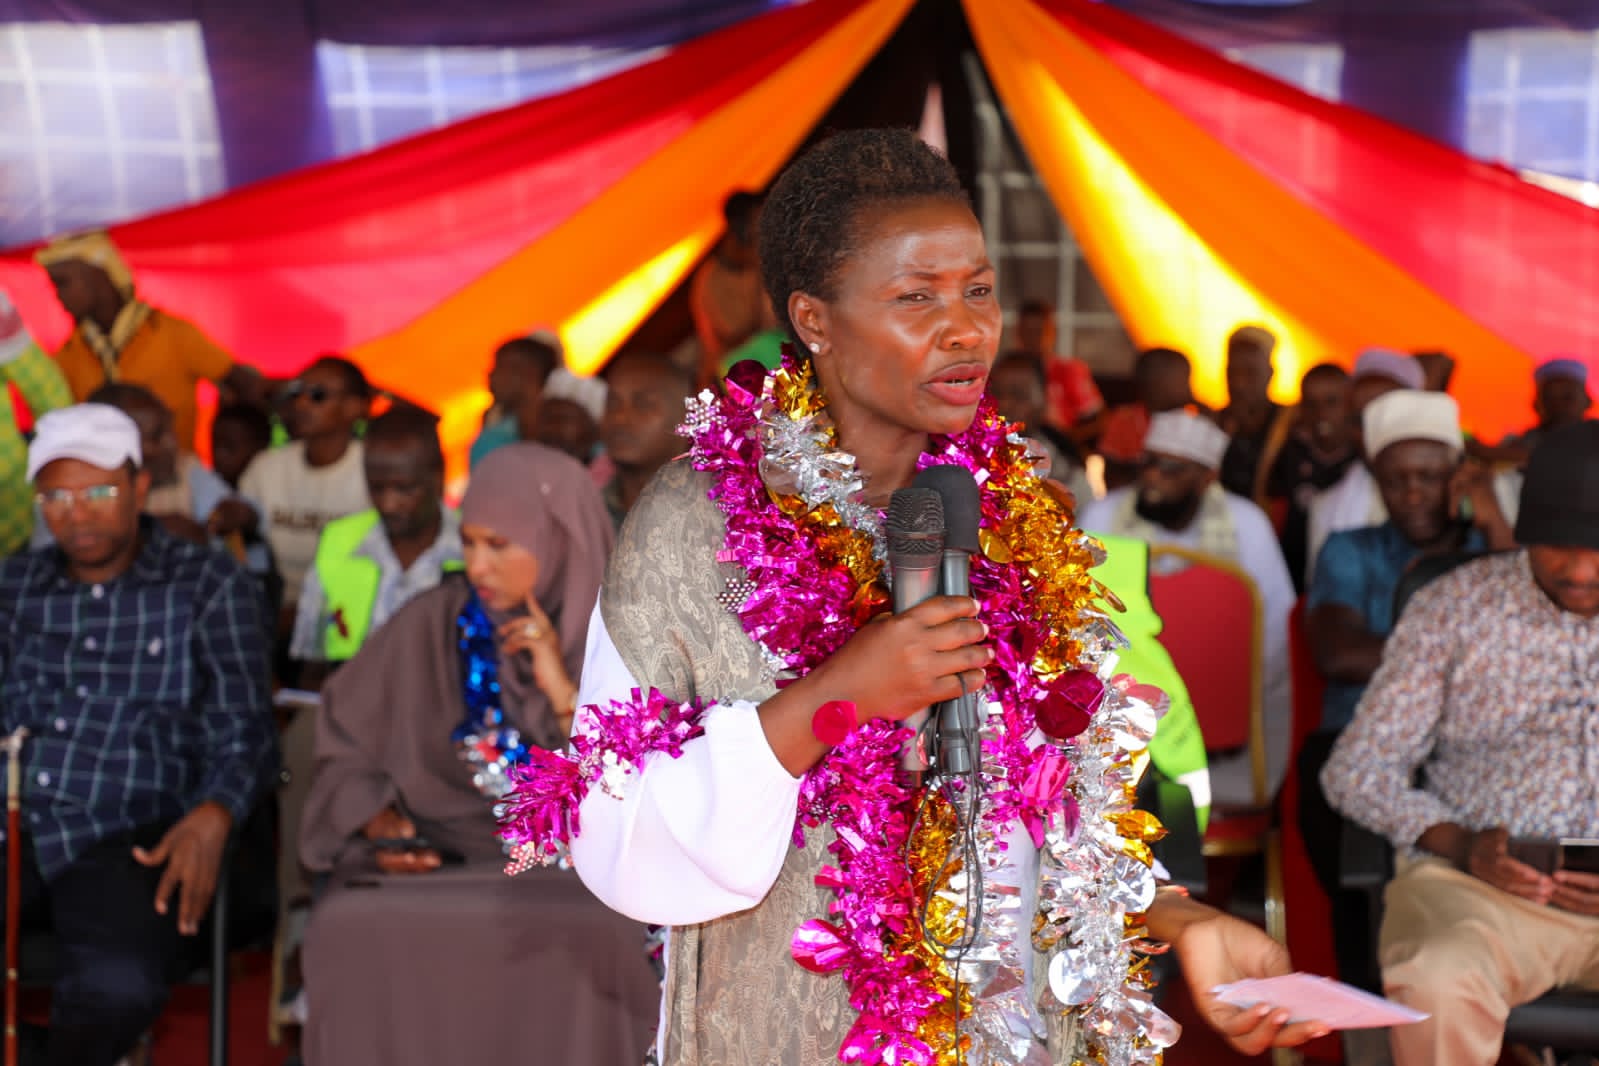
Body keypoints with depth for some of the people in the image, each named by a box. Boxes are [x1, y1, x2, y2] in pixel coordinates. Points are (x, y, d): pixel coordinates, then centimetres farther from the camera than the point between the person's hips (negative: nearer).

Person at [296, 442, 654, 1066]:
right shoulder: (431, 625, 6)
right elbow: (345, 751, 12)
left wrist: (565, 691, -12)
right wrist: (380, 824, -7)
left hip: (569, 875, -1)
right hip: (432, 859, 1)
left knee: (583, 942, -36)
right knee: (357, 932, -31)